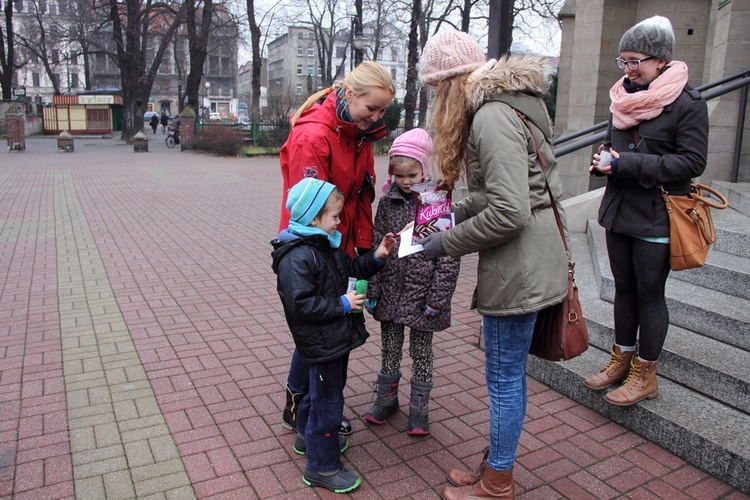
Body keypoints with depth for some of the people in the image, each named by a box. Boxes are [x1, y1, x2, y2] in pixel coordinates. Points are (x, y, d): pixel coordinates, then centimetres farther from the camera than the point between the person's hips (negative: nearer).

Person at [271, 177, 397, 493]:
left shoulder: (325, 245, 7)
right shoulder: (297, 257, -25)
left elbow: (350, 268, 20)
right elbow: (300, 304, -30)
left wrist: (376, 257, 4)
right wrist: (342, 305, -24)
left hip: (336, 339, 10)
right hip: (321, 345, -10)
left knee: (321, 392, 26)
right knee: (328, 401, 2)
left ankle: (307, 437, 48)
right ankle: (322, 467, 18)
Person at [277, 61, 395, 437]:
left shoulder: (360, 133, 6)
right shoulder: (312, 136, -20)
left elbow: (362, 195, 7)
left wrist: (364, 248, 1)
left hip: (340, 248, 8)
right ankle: (296, 410, 24)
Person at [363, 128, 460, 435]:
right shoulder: (387, 202, 0)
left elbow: (449, 254, -11)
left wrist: (437, 297, -14)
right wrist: (372, 290, 0)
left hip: (422, 294, -3)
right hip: (391, 292, 3)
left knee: (421, 351, 12)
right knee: (389, 348, 16)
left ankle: (419, 407, 29)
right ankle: (386, 398, 35)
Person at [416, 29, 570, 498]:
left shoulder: (493, 117, -20)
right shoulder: (511, 103, 13)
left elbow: (508, 213, -25)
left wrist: (447, 242, -14)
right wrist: (457, 212, 9)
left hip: (519, 267, -10)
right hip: (529, 262, 10)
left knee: (505, 378, 5)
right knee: (511, 373, 20)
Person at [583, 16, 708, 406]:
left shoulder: (687, 103, -11)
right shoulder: (623, 96, 9)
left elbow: (692, 162, -15)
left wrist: (629, 164, -22)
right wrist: (602, 160, -3)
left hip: (656, 217, -6)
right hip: (619, 210, 6)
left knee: (649, 294, 3)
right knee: (624, 289, 16)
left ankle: (645, 374, 19)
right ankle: (622, 359, 31)